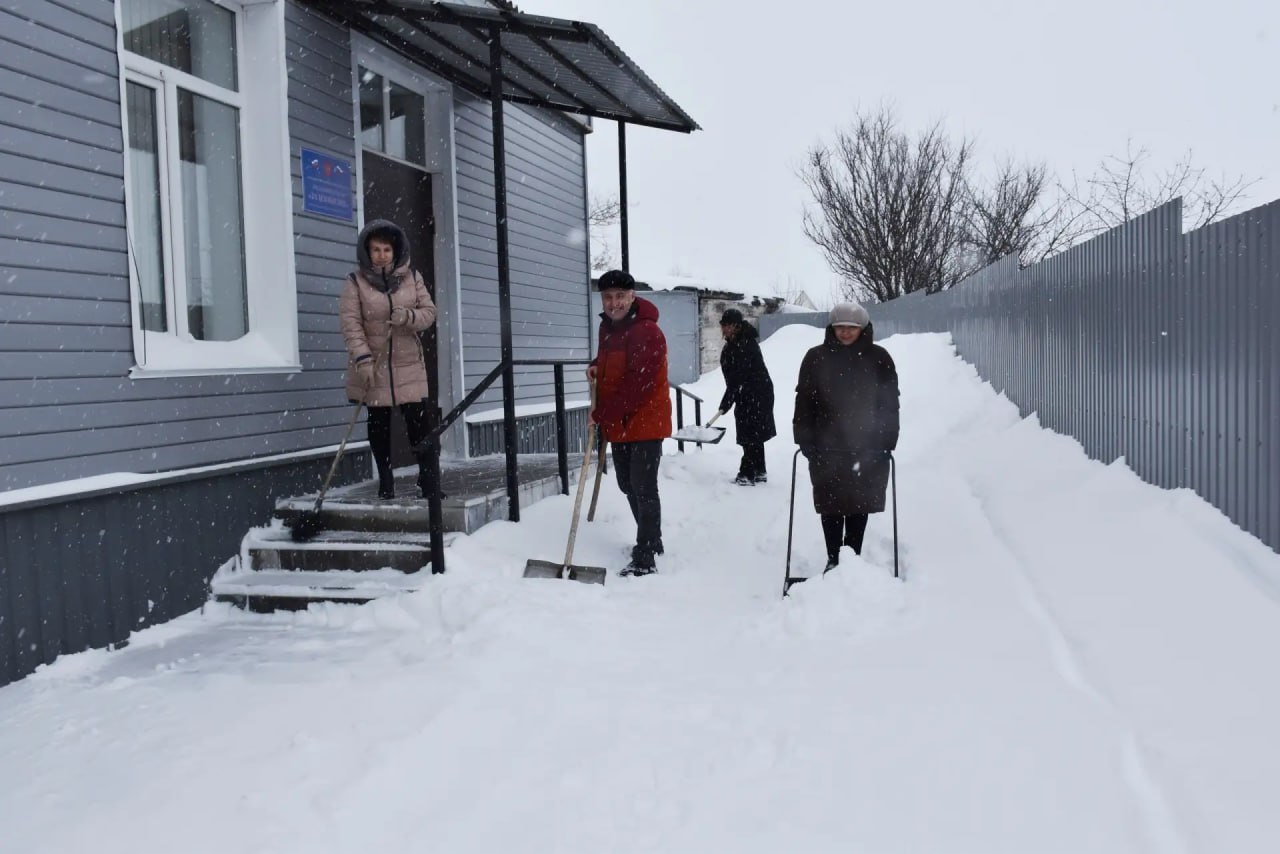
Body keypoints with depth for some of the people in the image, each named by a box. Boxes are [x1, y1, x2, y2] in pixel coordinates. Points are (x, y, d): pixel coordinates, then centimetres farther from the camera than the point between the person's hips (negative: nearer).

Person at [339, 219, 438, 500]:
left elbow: (429, 312, 3)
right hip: (374, 366, -1)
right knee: (379, 425, 7)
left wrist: (409, 316, -18)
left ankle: (427, 478, 8)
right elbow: (351, 324, -10)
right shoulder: (355, 282, -3)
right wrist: (362, 359, -21)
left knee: (419, 422, -2)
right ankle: (385, 482, 18)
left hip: (409, 364, 1)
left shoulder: (412, 277, 4)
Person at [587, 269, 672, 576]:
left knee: (643, 488, -9)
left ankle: (646, 558, -3)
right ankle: (651, 541, 34)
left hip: (646, 422, -9)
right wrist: (596, 366, 4)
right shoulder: (607, 327, 8)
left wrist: (601, 414, -22)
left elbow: (636, 386, -26)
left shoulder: (647, 333, -21)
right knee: (628, 486, 17)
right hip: (618, 423, 9)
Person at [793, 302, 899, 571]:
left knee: (860, 505, 9)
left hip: (867, 448, 0)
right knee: (830, 505, 6)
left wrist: (886, 442, -6)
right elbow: (804, 402, 0)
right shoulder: (816, 358, -1)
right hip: (827, 448, 0)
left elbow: (890, 404, 0)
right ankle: (833, 559, 18)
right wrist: (805, 441, -5)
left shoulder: (879, 358, -2)